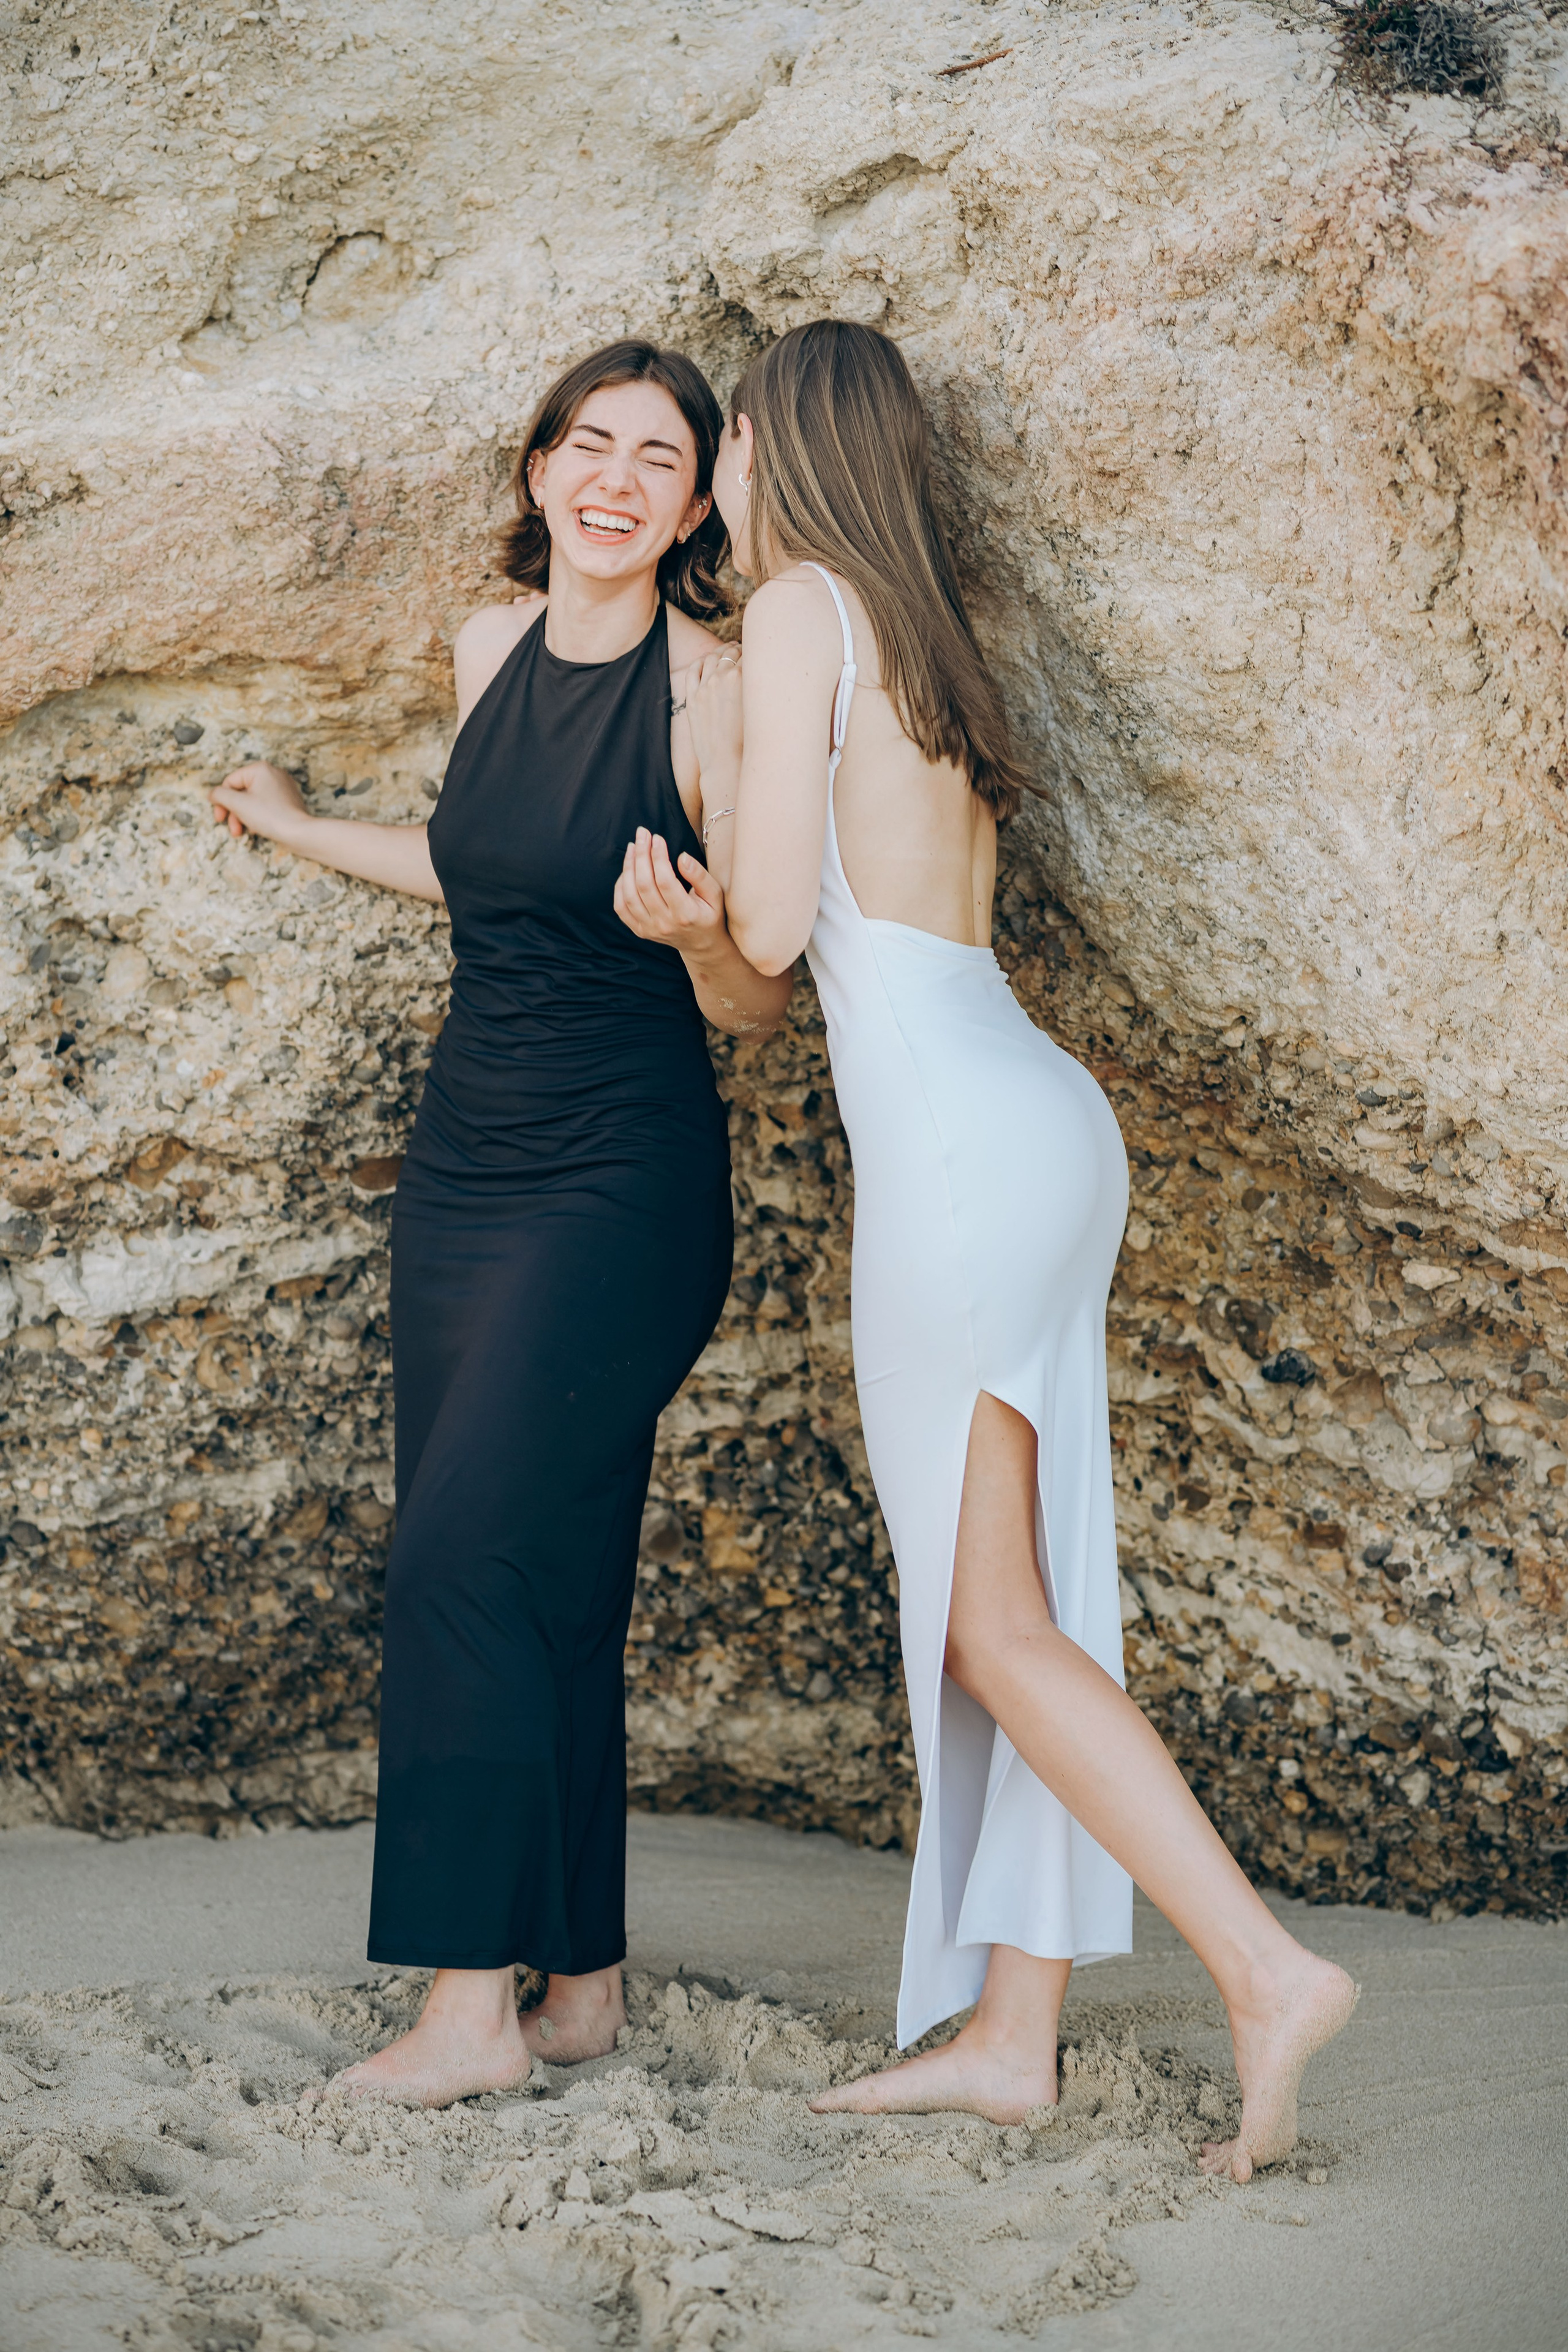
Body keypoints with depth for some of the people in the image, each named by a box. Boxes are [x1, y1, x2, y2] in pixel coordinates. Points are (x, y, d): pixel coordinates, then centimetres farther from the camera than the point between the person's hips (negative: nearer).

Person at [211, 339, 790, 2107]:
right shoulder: (492, 648, 8)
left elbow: (757, 1010, -9)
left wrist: (701, 934, -30)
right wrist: (306, 834, 33)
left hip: (622, 1184, -6)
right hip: (466, 1165, 7)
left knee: (467, 1551, -14)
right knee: (541, 1577, 7)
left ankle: (474, 2007, -8)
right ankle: (580, 1981, 15)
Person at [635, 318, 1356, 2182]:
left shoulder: (801, 608, -6)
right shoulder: (923, 638, 21)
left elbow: (772, 931, -11)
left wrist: (718, 759, 6)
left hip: (955, 1142, -9)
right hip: (1037, 1127, 9)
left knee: (988, 1623, -4)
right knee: (1021, 1606, 9)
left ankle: (1266, 1965, -9)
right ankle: (1009, 2030, 13)